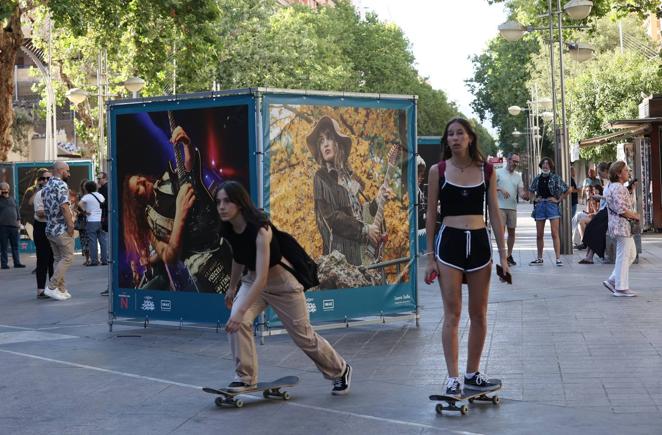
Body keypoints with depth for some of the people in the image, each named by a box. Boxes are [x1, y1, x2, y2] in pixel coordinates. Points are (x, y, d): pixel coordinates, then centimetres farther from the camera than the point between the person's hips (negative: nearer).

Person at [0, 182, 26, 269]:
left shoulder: (12, 199, 16)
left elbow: (17, 210, 20)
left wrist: (18, 221, 11)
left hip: (14, 226, 4)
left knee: (15, 246, 7)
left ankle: (17, 262, 11)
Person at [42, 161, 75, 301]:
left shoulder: (46, 187, 15)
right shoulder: (61, 185, -13)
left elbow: (45, 209, 17)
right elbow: (64, 206, -23)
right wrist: (71, 225, -19)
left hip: (50, 229, 9)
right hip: (62, 229, -9)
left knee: (58, 259, 13)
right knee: (67, 257, -3)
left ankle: (62, 290, 13)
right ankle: (52, 287, -8)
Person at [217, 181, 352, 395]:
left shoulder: (260, 229, -35)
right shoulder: (227, 230, -13)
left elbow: (262, 278, -41)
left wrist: (241, 312, -47)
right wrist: (232, 287, 19)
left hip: (281, 281, -6)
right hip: (252, 280, 6)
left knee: (303, 335, 8)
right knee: (237, 323, -21)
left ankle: (341, 370, 32)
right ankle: (245, 377, -7)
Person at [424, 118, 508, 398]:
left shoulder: (486, 171, 5)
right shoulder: (438, 171, 0)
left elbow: (494, 214, 7)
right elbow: (431, 216, 3)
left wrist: (503, 255, 3)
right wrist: (430, 257, -1)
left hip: (479, 242, 2)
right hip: (449, 242, -2)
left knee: (479, 314, 7)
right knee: (452, 314, -3)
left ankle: (473, 374, 20)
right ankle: (453, 379, 1)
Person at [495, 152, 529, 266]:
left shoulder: (518, 176, 13)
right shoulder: (498, 172, 0)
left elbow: (521, 192, 6)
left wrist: (524, 195, -16)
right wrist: (501, 189, -19)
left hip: (512, 207, 5)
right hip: (500, 207, -5)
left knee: (512, 231, 8)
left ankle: (509, 255, 18)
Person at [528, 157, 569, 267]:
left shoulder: (555, 178, -2)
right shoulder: (537, 178, 9)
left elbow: (566, 190, 0)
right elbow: (531, 191, 24)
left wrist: (558, 200, -5)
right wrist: (535, 199, 9)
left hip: (552, 205, -4)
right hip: (540, 206, 4)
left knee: (555, 233, -9)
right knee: (539, 235, 8)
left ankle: (558, 258, -10)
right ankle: (539, 259, 17)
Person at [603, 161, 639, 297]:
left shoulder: (612, 187, 15)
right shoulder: (618, 188, -18)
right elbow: (621, 210, -24)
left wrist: (632, 214, 12)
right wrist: (634, 216, -10)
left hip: (620, 226, 11)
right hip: (622, 225, -11)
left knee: (631, 254, 16)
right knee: (623, 256, -4)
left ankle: (612, 280, 16)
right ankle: (621, 288, 2)